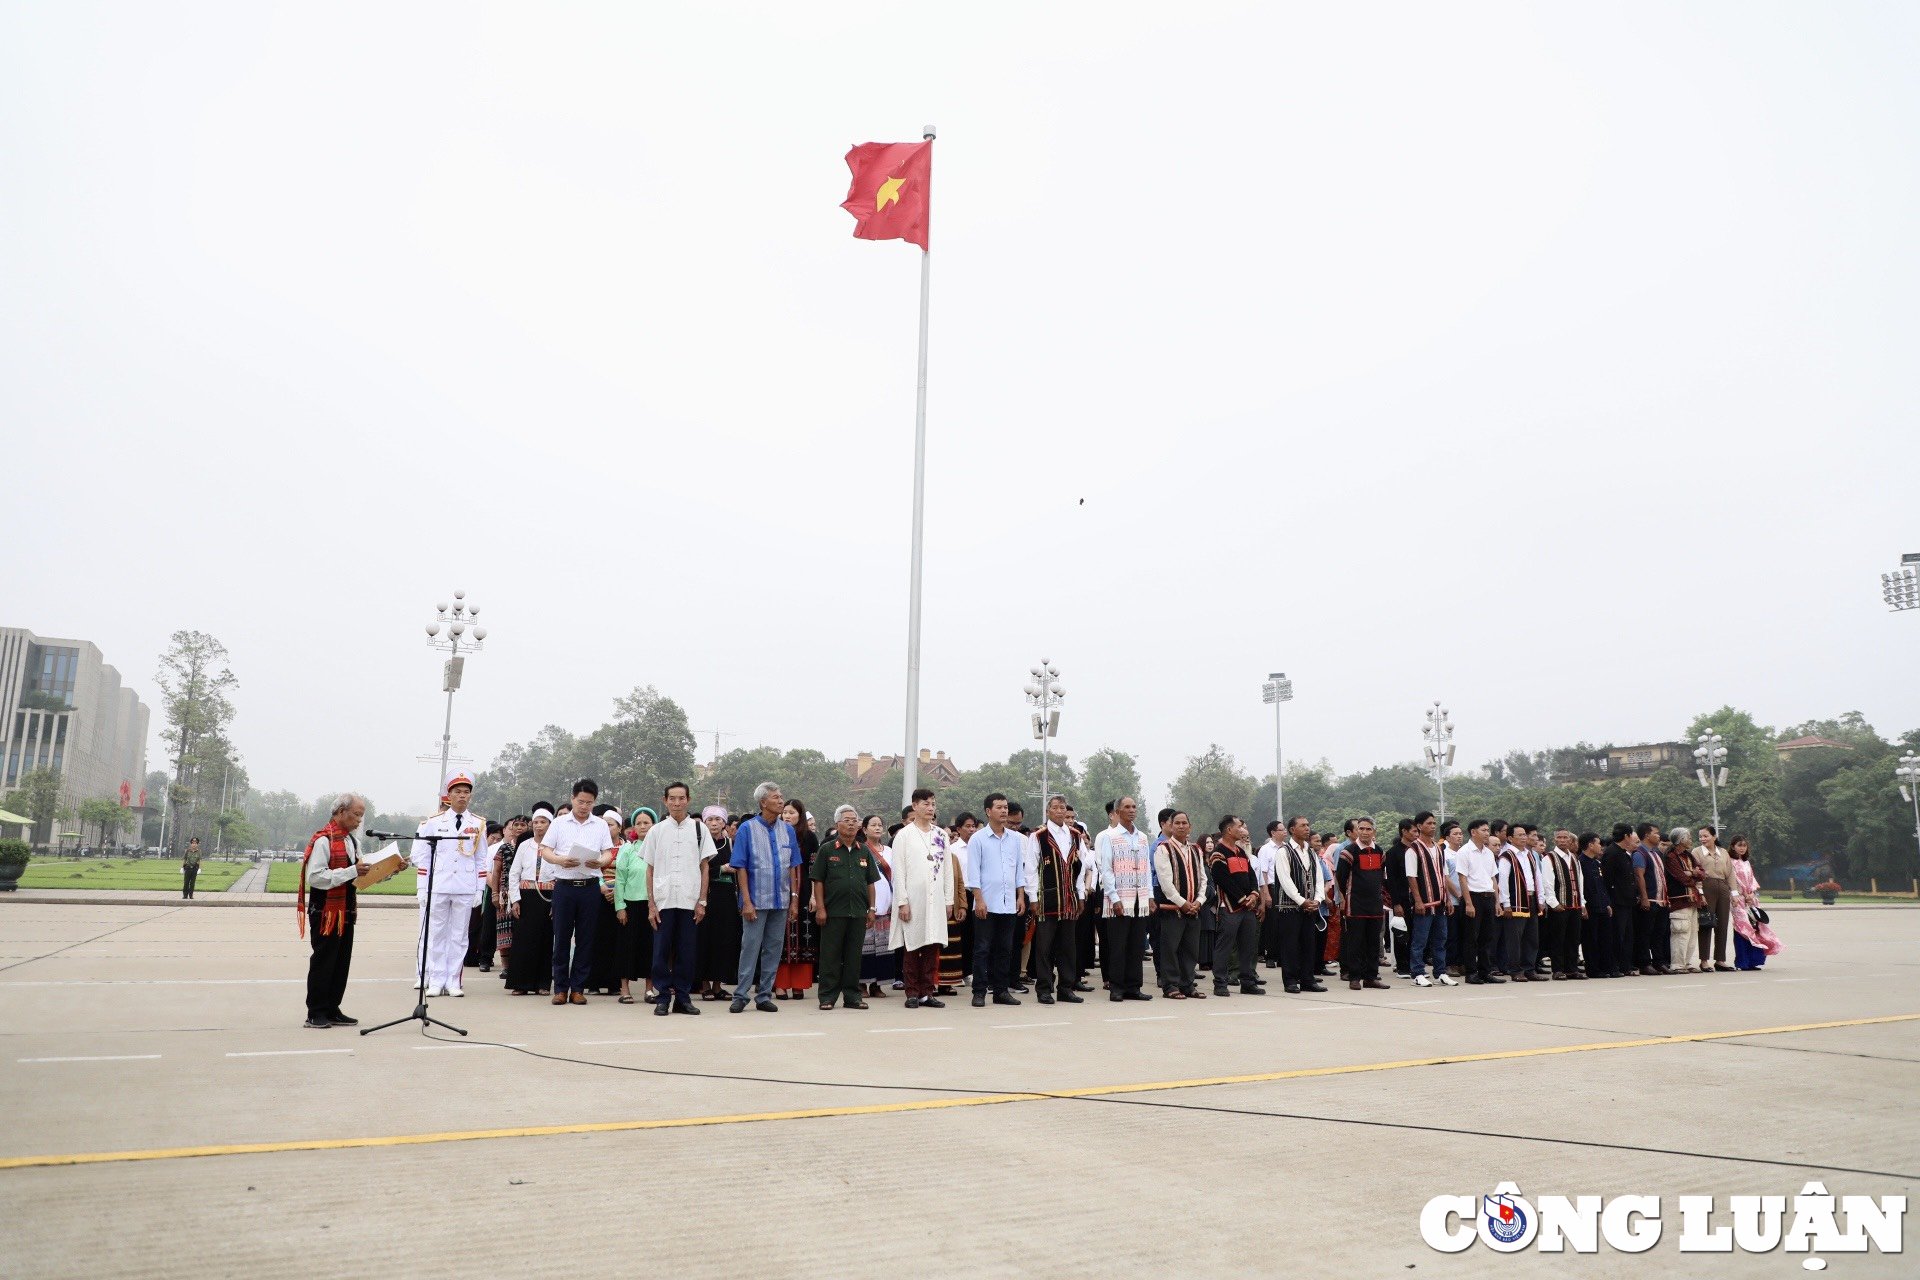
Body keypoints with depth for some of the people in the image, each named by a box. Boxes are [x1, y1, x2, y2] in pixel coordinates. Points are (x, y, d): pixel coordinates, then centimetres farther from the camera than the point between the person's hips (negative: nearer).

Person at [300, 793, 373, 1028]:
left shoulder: (353, 840, 13)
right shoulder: (323, 840, -15)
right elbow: (315, 877, -22)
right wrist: (351, 872, -26)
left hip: (346, 911, 8)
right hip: (326, 912, -8)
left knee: (342, 963, 12)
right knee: (323, 962, 0)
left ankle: (332, 1011, 20)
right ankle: (316, 1014, 9)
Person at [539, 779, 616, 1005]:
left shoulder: (601, 825, 9)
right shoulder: (558, 823, 6)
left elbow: (608, 853, 6)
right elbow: (544, 850, 3)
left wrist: (600, 862, -17)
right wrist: (560, 860, -17)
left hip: (589, 887, 1)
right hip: (564, 886, -1)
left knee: (585, 939, 4)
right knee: (562, 938, 2)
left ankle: (578, 988, 11)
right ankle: (560, 988, 10)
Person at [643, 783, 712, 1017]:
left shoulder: (700, 829, 6)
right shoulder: (656, 831, 7)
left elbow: (705, 867, 6)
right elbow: (650, 869, 7)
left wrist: (702, 901, 0)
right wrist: (651, 904, 0)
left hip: (690, 901, 0)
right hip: (663, 901, 0)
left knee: (687, 952, 3)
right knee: (661, 951, 2)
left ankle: (683, 997, 13)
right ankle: (663, 998, 11)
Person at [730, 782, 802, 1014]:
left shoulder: (788, 830, 7)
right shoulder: (747, 829, -4)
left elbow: (793, 866, 10)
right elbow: (741, 868, -6)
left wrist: (794, 897, 4)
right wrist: (747, 901, -11)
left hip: (781, 900, 4)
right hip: (756, 900, -4)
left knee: (774, 949, 8)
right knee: (750, 948, -1)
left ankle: (764, 996, 16)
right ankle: (741, 995, 7)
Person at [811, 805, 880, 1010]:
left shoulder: (864, 851, 12)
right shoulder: (826, 850, 0)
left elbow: (870, 883, 14)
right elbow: (817, 881, -2)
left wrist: (871, 909, 9)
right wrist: (820, 908, -8)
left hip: (858, 912, 4)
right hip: (833, 912, -3)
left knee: (854, 956, 8)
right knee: (830, 955, 1)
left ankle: (852, 995, 16)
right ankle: (827, 997, 8)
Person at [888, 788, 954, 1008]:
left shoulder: (941, 835, 13)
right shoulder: (904, 835, 2)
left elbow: (948, 868, 14)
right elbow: (898, 870, -3)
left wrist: (948, 899, 8)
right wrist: (902, 902, -10)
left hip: (936, 899, 4)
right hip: (913, 900, -4)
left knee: (933, 947, 3)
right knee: (912, 948, 0)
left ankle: (927, 993, 10)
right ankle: (912, 993, 6)